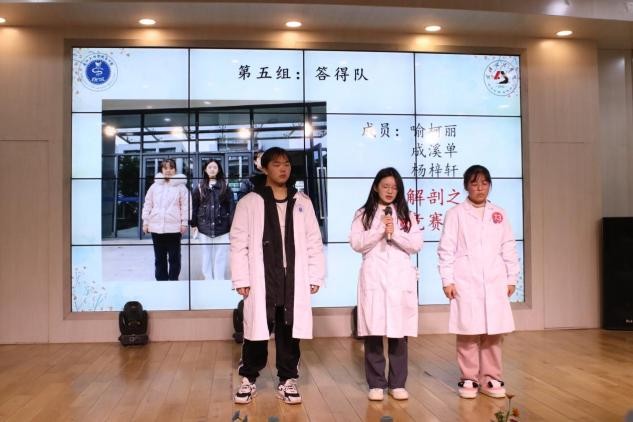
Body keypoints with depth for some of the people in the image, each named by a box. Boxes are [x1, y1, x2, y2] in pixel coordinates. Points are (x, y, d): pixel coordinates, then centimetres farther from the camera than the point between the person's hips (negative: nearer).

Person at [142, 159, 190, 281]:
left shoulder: (181, 186, 0)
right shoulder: (154, 186, 8)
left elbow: (185, 206, -2)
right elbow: (148, 205, 10)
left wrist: (184, 223, -7)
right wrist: (145, 222, 6)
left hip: (174, 228, -3)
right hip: (156, 227, 3)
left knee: (174, 257, 5)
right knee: (159, 258, 11)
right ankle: (161, 280, 19)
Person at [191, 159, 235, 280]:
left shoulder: (225, 186, 2)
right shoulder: (200, 188, 6)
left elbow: (231, 206, -1)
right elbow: (194, 207, 7)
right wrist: (193, 224, 3)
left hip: (222, 227, -1)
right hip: (205, 227, 2)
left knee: (221, 256, 0)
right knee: (207, 256, 8)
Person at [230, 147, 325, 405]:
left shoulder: (302, 202, 8)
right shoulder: (249, 202, 0)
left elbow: (314, 242, 8)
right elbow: (238, 243, -1)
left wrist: (315, 276, 4)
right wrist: (241, 279, -6)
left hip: (293, 279, 2)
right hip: (261, 279, -2)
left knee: (289, 331, 8)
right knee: (257, 330, 4)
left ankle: (287, 381, 22)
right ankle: (249, 379, 22)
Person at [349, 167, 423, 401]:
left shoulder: (406, 215, 12)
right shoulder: (364, 214, 8)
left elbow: (416, 245, 3)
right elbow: (357, 244, -3)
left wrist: (394, 233, -10)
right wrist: (380, 229, -11)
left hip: (400, 277, 1)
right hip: (373, 277, -1)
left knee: (399, 331, 1)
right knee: (373, 332, -2)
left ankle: (397, 383, 11)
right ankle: (376, 383, 8)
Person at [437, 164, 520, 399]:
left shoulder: (499, 214, 12)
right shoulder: (456, 214, 1)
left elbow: (508, 248, 12)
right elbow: (446, 249, -2)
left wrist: (511, 278, 8)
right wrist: (447, 280, -7)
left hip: (494, 282, 3)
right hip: (466, 282, -3)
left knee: (493, 332, 4)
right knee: (468, 332, -1)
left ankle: (491, 379, 15)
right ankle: (469, 379, 11)